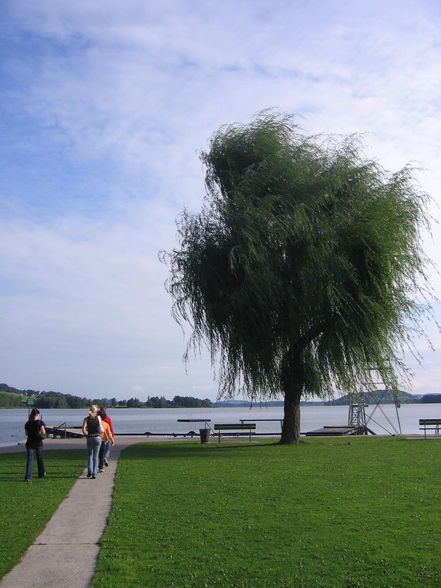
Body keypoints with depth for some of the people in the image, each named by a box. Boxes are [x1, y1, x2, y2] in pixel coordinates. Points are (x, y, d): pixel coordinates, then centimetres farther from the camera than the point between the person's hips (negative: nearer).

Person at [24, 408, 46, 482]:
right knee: (39, 459, 17)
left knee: (29, 460, 1)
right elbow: (43, 433, -16)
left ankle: (28, 477, -11)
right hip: (38, 443, -1)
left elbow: (26, 433, 11)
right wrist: (43, 436, 4)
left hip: (30, 443, 1)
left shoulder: (28, 423, 0)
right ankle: (41, 474, 33)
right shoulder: (40, 422, -10)